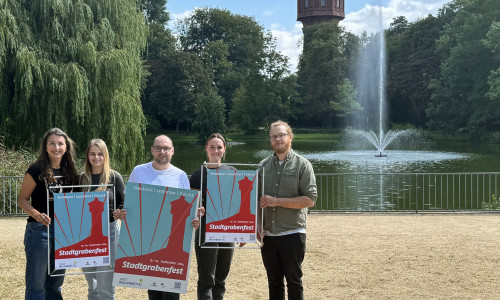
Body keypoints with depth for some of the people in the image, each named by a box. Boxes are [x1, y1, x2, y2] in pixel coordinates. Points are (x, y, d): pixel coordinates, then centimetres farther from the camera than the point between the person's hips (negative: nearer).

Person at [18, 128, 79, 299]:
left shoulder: (69, 172, 7)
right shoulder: (37, 170, -9)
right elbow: (22, 199, -7)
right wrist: (37, 214, -24)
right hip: (39, 230, -5)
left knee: (55, 283, 15)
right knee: (37, 283, -1)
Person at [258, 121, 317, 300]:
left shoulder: (302, 165, -2)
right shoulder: (264, 165, 10)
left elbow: (310, 199, -10)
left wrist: (277, 201, -15)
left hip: (292, 233, -4)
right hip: (267, 235, 4)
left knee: (294, 281, 4)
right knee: (274, 282, 11)